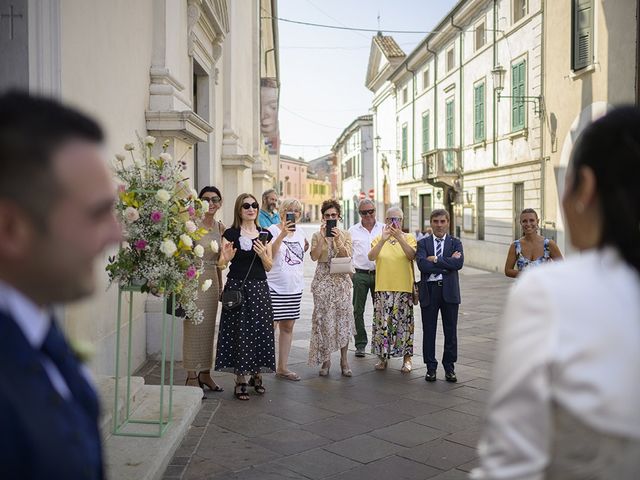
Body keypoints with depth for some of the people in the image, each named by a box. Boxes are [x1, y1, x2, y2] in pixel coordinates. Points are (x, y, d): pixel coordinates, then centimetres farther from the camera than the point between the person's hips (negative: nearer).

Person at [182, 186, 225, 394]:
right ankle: (192, 376, 9)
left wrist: (221, 286, 16)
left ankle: (205, 373, 22)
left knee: (208, 328, 11)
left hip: (212, 280, 6)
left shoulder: (220, 227, 10)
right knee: (194, 328, -1)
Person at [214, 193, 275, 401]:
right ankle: (240, 381, 7)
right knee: (239, 332, -2)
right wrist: (226, 258, -23)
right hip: (237, 287, -3)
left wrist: (263, 254, -8)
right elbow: (221, 264, -1)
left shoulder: (264, 234, 11)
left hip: (259, 288, 3)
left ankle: (256, 375, 22)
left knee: (260, 330, 5)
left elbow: (269, 267, 12)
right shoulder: (231, 234, 1)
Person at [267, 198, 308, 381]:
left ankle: (282, 367, 18)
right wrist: (282, 235, -29)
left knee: (287, 326, 10)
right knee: (270, 326, -8)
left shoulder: (300, 233, 12)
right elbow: (268, 255, -22)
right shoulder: (273, 230, -7)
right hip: (275, 287, -6)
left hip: (295, 287, 6)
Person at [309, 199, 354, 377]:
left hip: (341, 280, 0)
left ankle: (344, 359, 7)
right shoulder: (317, 235, 5)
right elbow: (314, 256, -9)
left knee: (343, 318, -3)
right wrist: (322, 237, -16)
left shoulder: (345, 235, 6)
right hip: (323, 280, 0)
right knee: (323, 319, -2)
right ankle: (326, 360, 8)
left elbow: (347, 257, -6)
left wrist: (338, 241, -18)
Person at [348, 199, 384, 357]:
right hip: (360, 274, 0)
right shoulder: (353, 231, 7)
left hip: (380, 273, 0)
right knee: (358, 310, 2)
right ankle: (360, 344, 10)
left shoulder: (384, 229, 6)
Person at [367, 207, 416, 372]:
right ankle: (382, 357, 15)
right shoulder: (378, 239, 6)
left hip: (404, 288, -1)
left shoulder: (409, 238, 4)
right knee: (383, 322, 3)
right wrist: (383, 239, -23)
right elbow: (371, 256, -10)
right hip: (383, 288, 1)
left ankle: (406, 358, 12)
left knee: (404, 322, 2)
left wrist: (399, 238, -24)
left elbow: (412, 255, -14)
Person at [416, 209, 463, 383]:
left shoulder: (455, 243, 7)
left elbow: (458, 263, -12)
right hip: (429, 290, 0)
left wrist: (436, 259, -13)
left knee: (450, 331, 6)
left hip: (449, 290, 0)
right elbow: (422, 265, -12)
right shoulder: (423, 243, 5)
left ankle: (449, 367, 18)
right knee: (429, 331, 6)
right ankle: (431, 367, 16)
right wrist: (447, 262, -13)